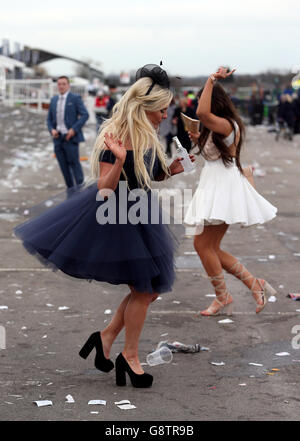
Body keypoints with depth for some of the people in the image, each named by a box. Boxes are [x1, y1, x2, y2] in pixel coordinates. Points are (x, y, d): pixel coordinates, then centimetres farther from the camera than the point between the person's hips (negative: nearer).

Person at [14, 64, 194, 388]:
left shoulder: (147, 137, 5)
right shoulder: (115, 138, -21)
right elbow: (105, 189, -23)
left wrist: (170, 170, 0)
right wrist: (118, 160, -38)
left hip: (140, 219, 9)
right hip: (117, 218, -9)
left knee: (151, 288, 11)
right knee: (143, 288, -1)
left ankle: (107, 336, 24)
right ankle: (130, 357, 14)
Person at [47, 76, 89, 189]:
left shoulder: (75, 98, -1)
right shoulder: (54, 100, 15)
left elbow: (85, 115, -8)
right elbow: (49, 119, 20)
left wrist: (74, 129, -16)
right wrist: (52, 130, -1)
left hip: (71, 138, -5)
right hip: (58, 138, 5)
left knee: (75, 165, -6)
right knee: (64, 167, 4)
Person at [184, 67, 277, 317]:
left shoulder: (226, 125, -17)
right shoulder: (216, 129, 14)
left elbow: (202, 113, -36)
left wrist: (212, 81, -28)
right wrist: (200, 141, 11)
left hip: (223, 188, -10)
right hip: (213, 188, 10)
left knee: (203, 244, -5)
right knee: (210, 248, 10)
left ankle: (223, 298, 7)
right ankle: (255, 285, 13)